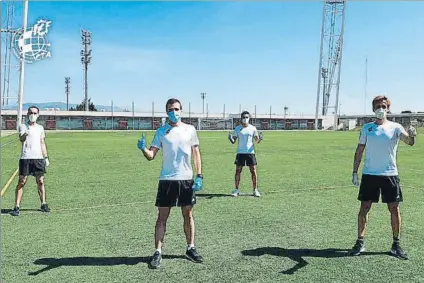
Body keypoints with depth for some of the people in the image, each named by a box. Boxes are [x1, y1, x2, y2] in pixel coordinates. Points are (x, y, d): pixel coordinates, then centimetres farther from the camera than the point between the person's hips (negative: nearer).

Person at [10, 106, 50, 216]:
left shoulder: (40, 128, 15)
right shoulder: (22, 126, 5)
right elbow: (21, 139, -13)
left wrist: (46, 157, 13)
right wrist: (25, 134, -36)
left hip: (38, 158, 3)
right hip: (25, 158, -3)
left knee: (40, 182, 6)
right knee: (21, 182, -4)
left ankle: (43, 204, 16)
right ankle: (16, 207, -1)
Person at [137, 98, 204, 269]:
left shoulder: (190, 130, 4)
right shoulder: (161, 131, 1)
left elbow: (196, 153, 6)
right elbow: (151, 155, -2)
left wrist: (199, 176, -2)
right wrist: (143, 148, -24)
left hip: (187, 179, 1)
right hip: (167, 180, -1)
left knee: (188, 215, 11)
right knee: (162, 217, 2)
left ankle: (190, 249, 25)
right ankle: (158, 253, 10)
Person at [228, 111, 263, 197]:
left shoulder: (253, 128, 5)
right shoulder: (237, 128, 5)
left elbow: (257, 140, 6)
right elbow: (233, 141, 4)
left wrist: (260, 139, -16)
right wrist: (230, 138, -18)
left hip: (250, 152, 0)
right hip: (240, 152, 0)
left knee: (253, 171, -1)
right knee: (238, 171, 0)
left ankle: (255, 190, 8)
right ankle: (236, 190, 9)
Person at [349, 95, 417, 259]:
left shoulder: (395, 127, 1)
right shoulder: (367, 128, 5)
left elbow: (409, 142, -16)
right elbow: (359, 151, 8)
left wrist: (412, 135, -40)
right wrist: (354, 172, 4)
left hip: (390, 174, 0)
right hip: (369, 174, 1)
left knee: (394, 209, 3)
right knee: (364, 208, 3)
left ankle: (396, 245, 17)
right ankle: (360, 243, 14)